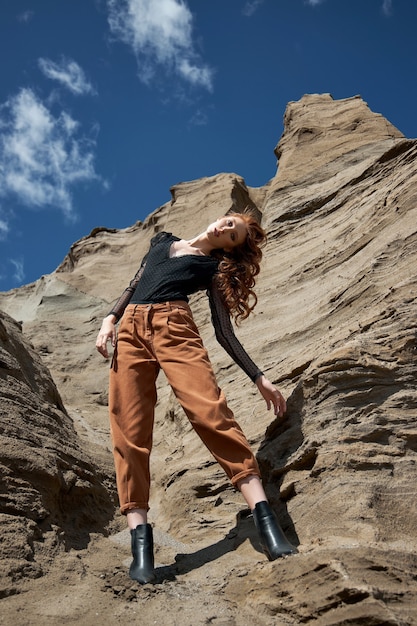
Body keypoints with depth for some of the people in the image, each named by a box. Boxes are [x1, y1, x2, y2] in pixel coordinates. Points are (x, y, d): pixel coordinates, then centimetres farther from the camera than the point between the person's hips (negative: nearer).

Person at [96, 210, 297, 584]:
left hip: (174, 326, -4)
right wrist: (110, 319, 11)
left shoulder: (215, 267, 15)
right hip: (130, 329, 4)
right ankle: (141, 542, -10)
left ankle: (266, 521, -27)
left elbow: (224, 331, 11)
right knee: (129, 432, -10)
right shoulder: (163, 242, 29)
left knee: (210, 412, -24)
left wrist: (259, 377, 2)